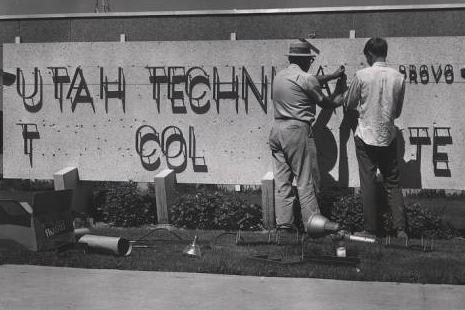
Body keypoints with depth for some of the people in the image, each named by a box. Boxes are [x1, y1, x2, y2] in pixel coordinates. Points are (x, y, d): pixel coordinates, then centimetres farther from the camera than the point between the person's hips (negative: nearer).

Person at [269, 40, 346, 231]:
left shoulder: (279, 76, 14)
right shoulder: (305, 78, -9)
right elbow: (327, 104, 2)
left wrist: (332, 76, 35)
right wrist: (339, 94, 22)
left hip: (277, 130, 7)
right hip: (297, 130, -7)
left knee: (281, 181, 8)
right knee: (306, 181, -1)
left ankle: (283, 223, 10)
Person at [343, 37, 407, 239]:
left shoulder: (362, 75, -10)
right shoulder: (399, 78, -1)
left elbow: (348, 104, 3)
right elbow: (398, 111, 9)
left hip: (366, 136, -3)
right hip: (389, 137, 3)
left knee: (368, 184, 3)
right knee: (393, 184, 9)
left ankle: (370, 230, 6)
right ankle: (401, 229, 5)